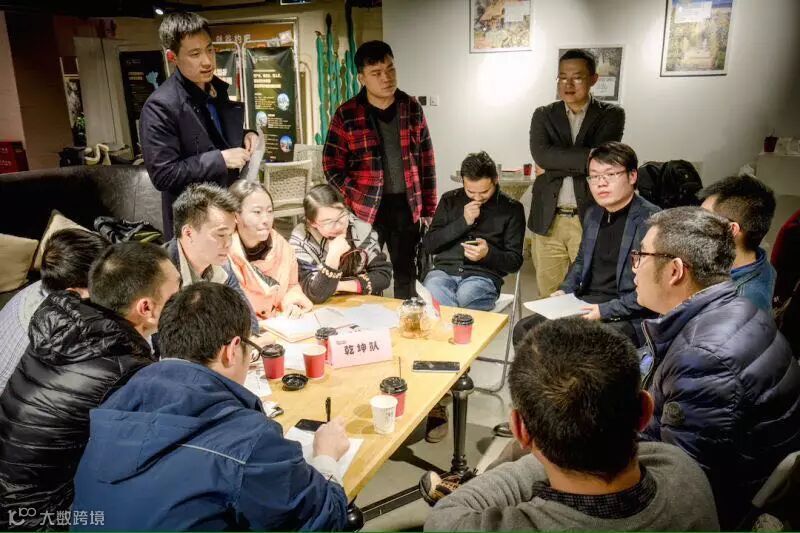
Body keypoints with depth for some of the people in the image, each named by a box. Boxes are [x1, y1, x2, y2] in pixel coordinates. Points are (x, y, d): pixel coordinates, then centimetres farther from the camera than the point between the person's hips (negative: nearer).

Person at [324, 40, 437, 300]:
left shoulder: (412, 107, 4)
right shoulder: (347, 115, -5)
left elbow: (426, 160, 8)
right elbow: (333, 166, -2)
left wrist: (429, 207, 5)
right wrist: (353, 204, -10)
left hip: (407, 205, 3)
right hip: (366, 209, -2)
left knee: (406, 273, 14)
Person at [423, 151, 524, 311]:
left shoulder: (512, 208, 7)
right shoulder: (449, 200, 14)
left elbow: (515, 262, 6)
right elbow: (429, 245, 8)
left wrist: (488, 254, -15)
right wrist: (463, 222, -3)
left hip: (483, 275, -1)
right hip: (444, 271, 2)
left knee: (465, 296, -36)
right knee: (430, 291, -34)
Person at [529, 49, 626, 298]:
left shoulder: (611, 114, 4)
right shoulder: (543, 115, 10)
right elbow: (540, 154, -10)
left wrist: (553, 165, -8)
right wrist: (588, 157, -15)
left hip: (590, 218, -2)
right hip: (548, 220, 2)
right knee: (548, 294, 8)